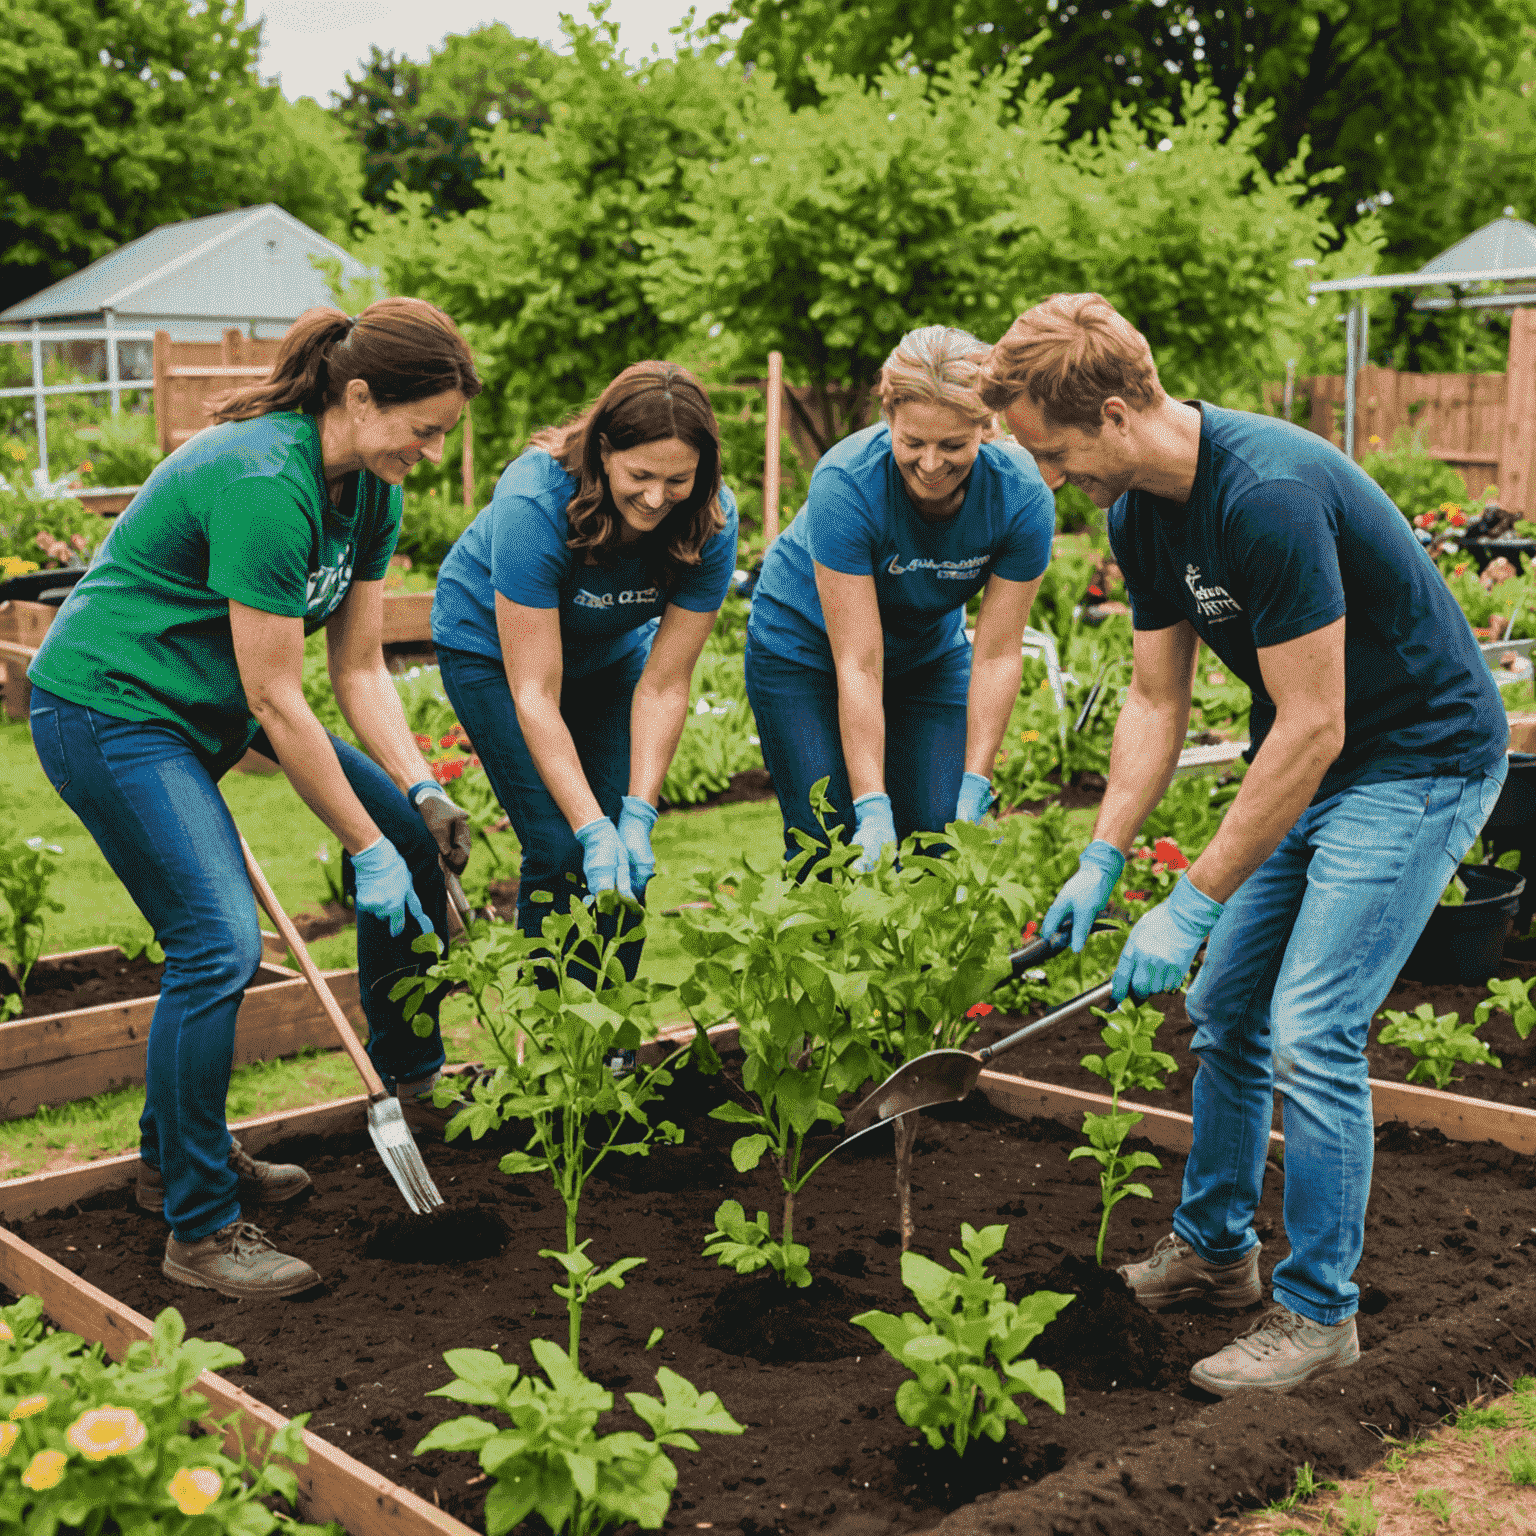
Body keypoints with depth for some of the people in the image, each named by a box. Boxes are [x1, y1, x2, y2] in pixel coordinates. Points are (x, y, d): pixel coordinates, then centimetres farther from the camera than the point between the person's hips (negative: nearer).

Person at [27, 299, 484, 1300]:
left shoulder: (369, 489, -1)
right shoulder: (263, 483, -29)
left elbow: (360, 668, 2)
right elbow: (277, 703, -26)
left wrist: (421, 792, -11)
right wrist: (368, 852, -20)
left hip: (205, 707, 10)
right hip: (107, 707, -9)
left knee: (411, 831, 8)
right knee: (220, 943, -19)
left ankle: (411, 1074, 27)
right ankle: (198, 1229, -5)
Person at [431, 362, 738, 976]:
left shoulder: (711, 522, -26)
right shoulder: (532, 503, -37)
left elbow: (664, 685, -20)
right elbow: (534, 695, -35)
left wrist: (638, 815, -27)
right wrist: (593, 829, -38)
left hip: (609, 654, 4)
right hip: (492, 647, -3)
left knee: (627, 857, -7)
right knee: (561, 850, -16)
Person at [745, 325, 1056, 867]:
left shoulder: (1022, 494, -26)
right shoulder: (845, 482, -34)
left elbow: (997, 655, -20)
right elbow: (858, 665, -34)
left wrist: (974, 793, -26)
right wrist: (873, 812, -37)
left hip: (930, 653, 3)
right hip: (805, 650, -2)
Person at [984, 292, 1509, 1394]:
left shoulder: (1271, 494, -31)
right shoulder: (1143, 511, -2)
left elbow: (1313, 728, -30)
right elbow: (1157, 702, 5)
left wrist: (1193, 905, -26)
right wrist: (1100, 865, -3)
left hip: (1419, 760, -9)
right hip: (1308, 763, 9)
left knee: (1310, 1033, -12)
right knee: (1225, 1009, 12)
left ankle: (1319, 1311, 4)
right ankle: (1215, 1249, 29)